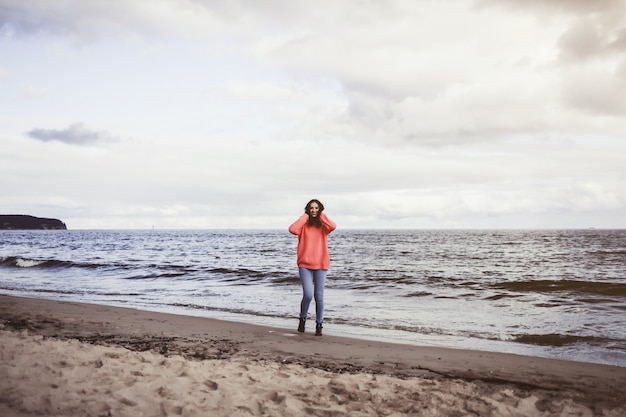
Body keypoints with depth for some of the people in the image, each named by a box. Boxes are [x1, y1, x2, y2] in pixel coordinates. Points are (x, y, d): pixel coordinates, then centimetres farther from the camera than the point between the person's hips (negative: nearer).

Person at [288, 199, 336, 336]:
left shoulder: (323, 226, 6)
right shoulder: (303, 225, 4)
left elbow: (333, 226, -17)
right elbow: (292, 229, -18)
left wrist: (321, 216, -4)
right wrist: (305, 217, -6)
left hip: (320, 265, 1)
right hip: (305, 265, -1)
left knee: (319, 296, 6)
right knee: (308, 295, -12)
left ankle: (319, 324, 18)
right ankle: (302, 318, 15)